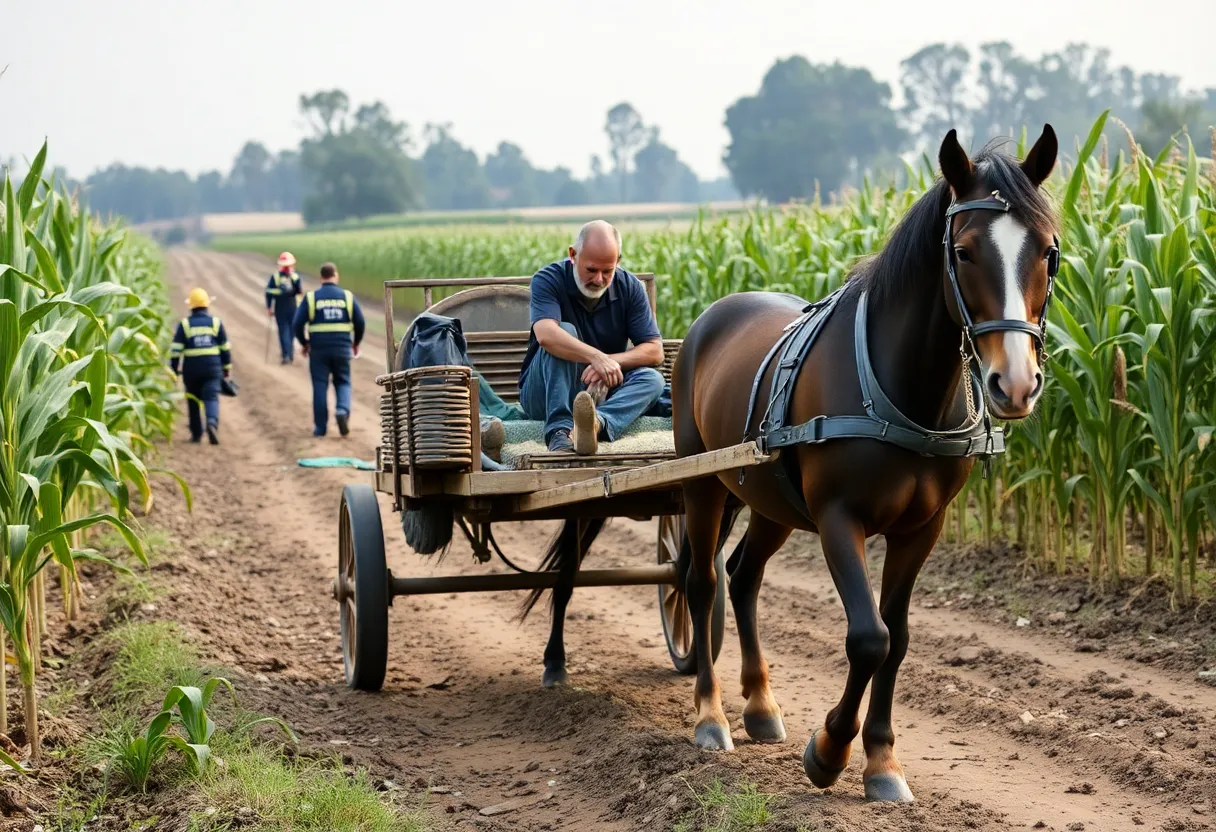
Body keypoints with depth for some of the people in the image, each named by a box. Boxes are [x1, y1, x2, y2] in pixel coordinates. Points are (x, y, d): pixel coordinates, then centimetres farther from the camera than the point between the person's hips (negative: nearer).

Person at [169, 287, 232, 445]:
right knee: (211, 397, -6)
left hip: (191, 368, 0)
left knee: (193, 401, 13)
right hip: (212, 367, 0)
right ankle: (212, 422, -33)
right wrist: (227, 368, 16)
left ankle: (196, 433, 20)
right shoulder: (216, 322, 3)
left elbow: (175, 349, -4)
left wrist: (174, 368, 3)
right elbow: (225, 348, 7)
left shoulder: (184, 324, -1)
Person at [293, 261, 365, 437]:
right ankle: (343, 410, -16)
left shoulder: (311, 297, -1)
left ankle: (320, 427, 6)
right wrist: (356, 342, 19)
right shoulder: (347, 296, 2)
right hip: (342, 348, 1)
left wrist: (303, 343, 13)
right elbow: (359, 322, 2)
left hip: (318, 348, -1)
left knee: (320, 385, 6)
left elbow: (298, 323, -3)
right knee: (343, 382, 12)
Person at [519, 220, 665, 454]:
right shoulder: (548, 280, -13)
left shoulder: (630, 287, -1)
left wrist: (612, 361, -24)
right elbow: (546, 335, -33)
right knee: (564, 332, -28)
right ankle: (559, 433, -44)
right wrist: (597, 357, -45)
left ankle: (597, 423, -55)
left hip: (602, 392, 3)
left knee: (651, 378, -23)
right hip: (546, 396, -3)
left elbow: (655, 351, -6)